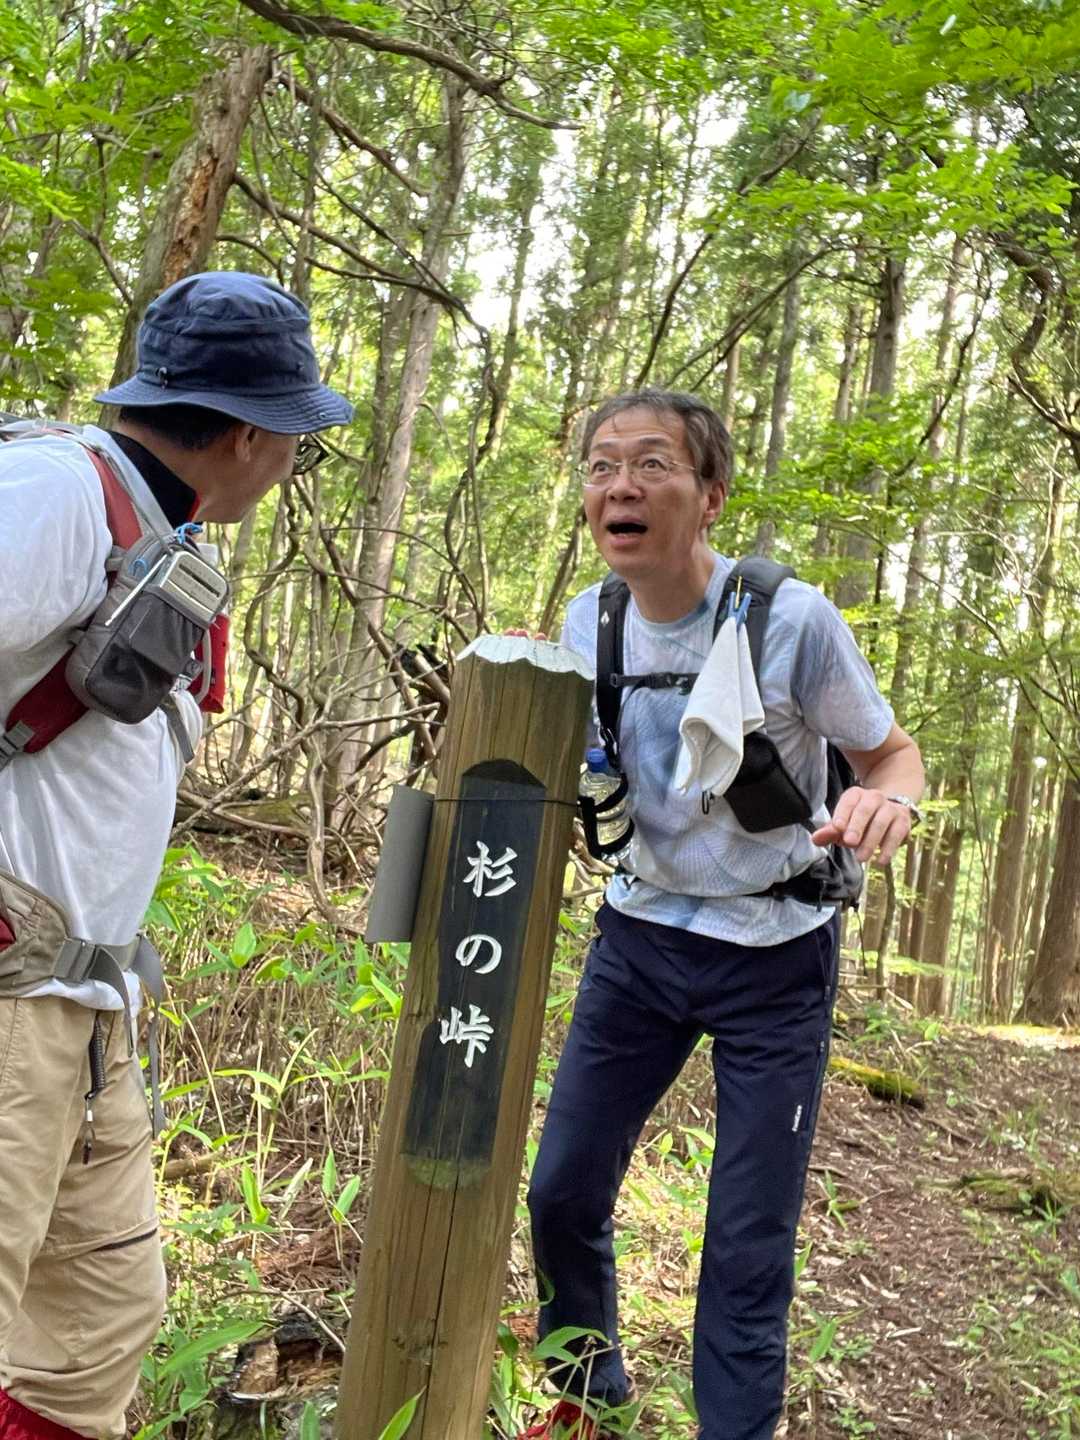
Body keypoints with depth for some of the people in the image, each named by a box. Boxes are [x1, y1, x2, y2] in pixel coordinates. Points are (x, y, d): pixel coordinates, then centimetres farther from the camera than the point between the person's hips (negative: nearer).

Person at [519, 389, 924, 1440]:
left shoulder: (792, 620, -19)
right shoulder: (588, 624, -5)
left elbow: (892, 752, -6)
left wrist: (889, 803, -30)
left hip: (773, 957, -4)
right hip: (639, 935, 4)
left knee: (749, 1241, 1)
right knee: (561, 1193, 9)